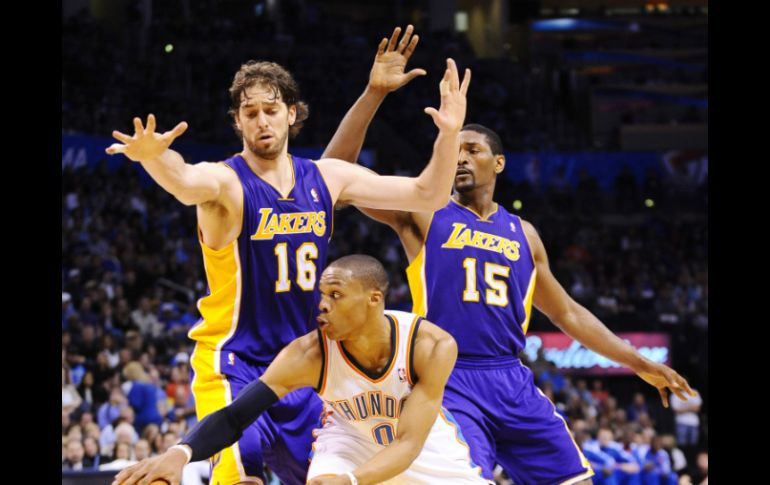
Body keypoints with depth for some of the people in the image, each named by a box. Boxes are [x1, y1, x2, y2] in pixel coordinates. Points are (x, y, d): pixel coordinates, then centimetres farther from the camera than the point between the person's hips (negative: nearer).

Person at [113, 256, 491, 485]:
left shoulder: (433, 347, -34)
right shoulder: (309, 355, -31)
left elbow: (409, 443, -36)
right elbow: (236, 416, -33)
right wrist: (181, 453, -54)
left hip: (425, 443, 1)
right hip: (351, 436, 0)